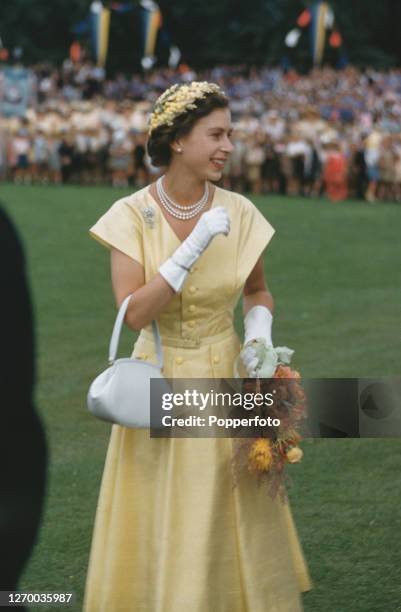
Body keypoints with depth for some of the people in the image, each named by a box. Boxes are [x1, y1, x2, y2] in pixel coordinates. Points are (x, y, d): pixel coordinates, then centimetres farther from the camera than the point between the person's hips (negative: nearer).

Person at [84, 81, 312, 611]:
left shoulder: (240, 214, -6)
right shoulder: (131, 216, -12)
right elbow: (134, 314, -21)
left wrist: (260, 337, -9)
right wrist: (195, 247, -27)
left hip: (226, 383, 2)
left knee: (233, 522, 7)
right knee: (158, 531, 7)